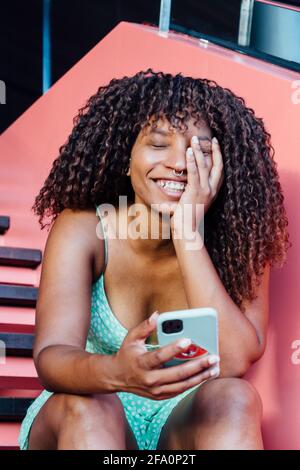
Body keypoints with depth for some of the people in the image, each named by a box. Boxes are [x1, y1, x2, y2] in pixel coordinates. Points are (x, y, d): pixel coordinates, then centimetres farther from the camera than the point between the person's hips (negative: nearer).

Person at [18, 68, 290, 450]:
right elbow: (51, 357, -28)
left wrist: (188, 234, -29)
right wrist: (116, 373, -51)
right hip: (82, 425, -1)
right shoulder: (81, 229, -15)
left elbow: (236, 361, -25)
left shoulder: (237, 246, -10)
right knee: (85, 406, -34)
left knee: (235, 398, -30)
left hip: (184, 425, 2)